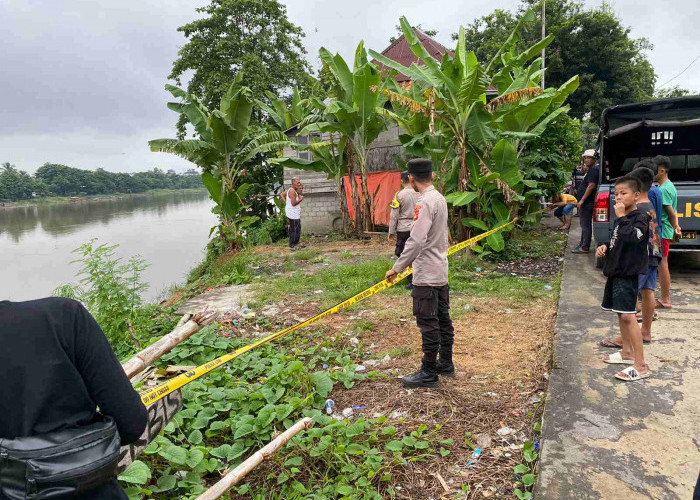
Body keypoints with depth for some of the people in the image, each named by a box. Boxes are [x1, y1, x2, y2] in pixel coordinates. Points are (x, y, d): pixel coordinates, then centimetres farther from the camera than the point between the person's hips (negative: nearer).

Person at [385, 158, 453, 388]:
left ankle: (429, 373, 8)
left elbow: (416, 241, -26)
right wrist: (413, 260, 21)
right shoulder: (439, 197, 10)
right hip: (440, 271, 10)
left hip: (426, 274, -10)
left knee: (428, 322, -1)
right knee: (442, 318, 17)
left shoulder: (424, 202, -19)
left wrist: (397, 268, -21)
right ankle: (446, 363, 30)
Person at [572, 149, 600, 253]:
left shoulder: (593, 170, -14)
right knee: (584, 224, 17)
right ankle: (583, 244, 26)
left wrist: (582, 200, -24)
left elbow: (591, 186, -23)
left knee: (586, 225, -8)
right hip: (585, 202, 11)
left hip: (586, 202, -11)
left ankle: (585, 247, -5)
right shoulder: (590, 170, 17)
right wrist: (583, 169, 15)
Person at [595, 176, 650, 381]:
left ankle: (640, 365, -9)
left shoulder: (640, 218, -13)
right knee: (621, 313, 16)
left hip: (628, 273, -9)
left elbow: (630, 237, -31)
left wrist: (621, 217, -22)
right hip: (616, 270, 9)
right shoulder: (622, 218, 13)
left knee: (628, 315, -12)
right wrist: (605, 246, 7)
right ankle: (627, 352, 30)